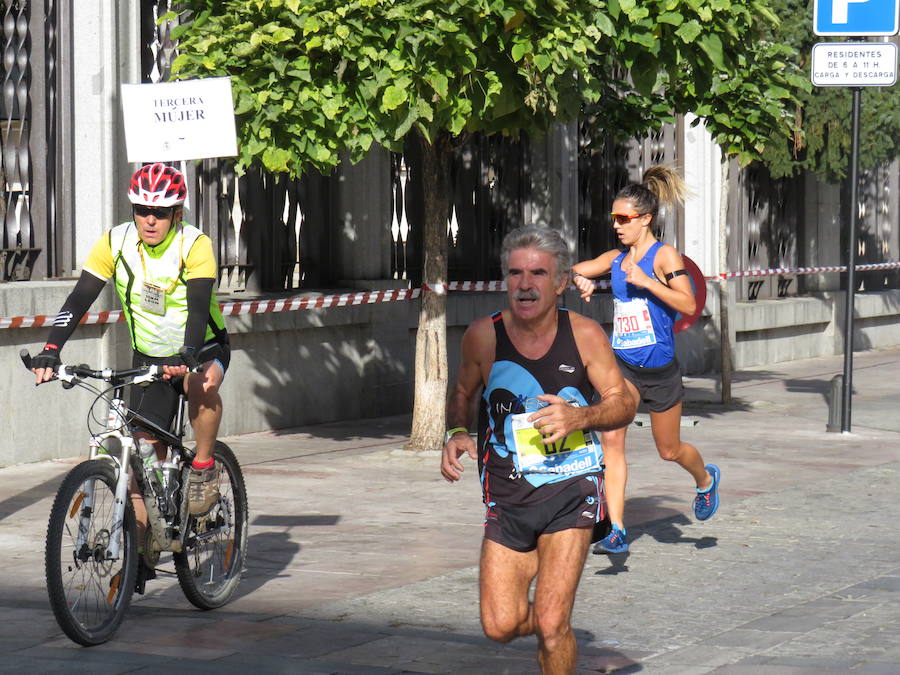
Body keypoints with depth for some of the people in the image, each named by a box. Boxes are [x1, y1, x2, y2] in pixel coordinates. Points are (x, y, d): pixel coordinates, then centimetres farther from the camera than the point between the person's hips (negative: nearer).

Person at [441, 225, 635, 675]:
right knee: (501, 627, -2)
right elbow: (463, 393, 13)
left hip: (570, 489, -2)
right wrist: (456, 433, -8)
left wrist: (579, 417, -20)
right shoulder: (484, 336, -4)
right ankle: (551, 630, 33)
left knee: (550, 624, -14)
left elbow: (622, 404, 0)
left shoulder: (585, 336, -8)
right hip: (507, 493, 2)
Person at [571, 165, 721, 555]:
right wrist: (582, 281, -7)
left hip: (659, 367, -3)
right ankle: (616, 531, -18)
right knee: (611, 438, -16)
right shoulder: (616, 259, 5)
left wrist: (645, 281, -26)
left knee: (669, 450, 12)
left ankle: (706, 480, 47)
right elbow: (574, 272, 16)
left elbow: (688, 305, -19)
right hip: (622, 363, 4)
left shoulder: (664, 256, -9)